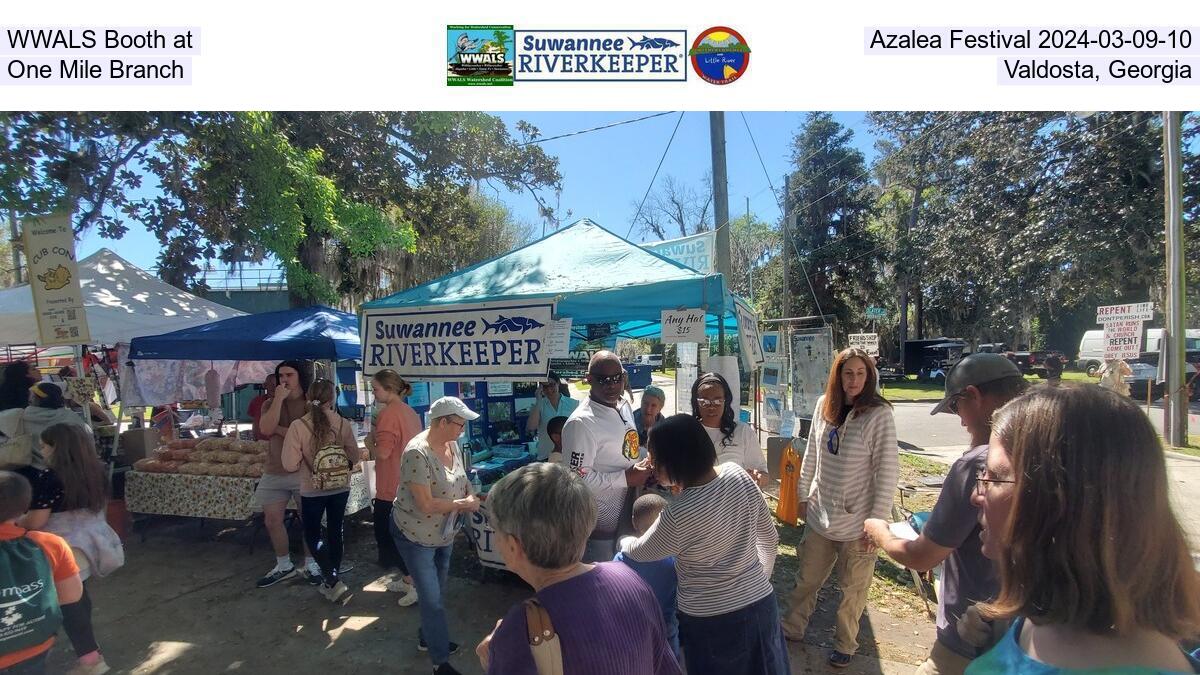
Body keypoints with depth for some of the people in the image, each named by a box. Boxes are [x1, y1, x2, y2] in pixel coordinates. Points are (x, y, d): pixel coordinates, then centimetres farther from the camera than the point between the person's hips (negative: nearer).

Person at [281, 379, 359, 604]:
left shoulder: (298, 426, -16)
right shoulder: (344, 424, -10)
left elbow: (290, 464, -14)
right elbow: (354, 457, 0)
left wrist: (306, 461, 6)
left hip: (312, 491, -2)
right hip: (340, 488, 2)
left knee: (312, 536, 14)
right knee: (335, 533, 17)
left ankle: (333, 582, 4)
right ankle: (331, 582, 29)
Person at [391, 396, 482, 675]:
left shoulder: (452, 444, -6)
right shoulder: (418, 452, -30)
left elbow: (460, 479, 10)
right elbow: (426, 504, -30)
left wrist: (470, 493, -11)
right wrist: (464, 503, -20)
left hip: (443, 532, 7)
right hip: (416, 535, -7)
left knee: (437, 593, 23)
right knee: (432, 599, 4)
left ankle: (427, 638, 47)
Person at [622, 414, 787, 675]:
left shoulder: (678, 516, -28)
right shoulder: (739, 474, -12)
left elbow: (640, 552, -7)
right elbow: (769, 539, 2)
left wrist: (623, 542, 15)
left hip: (711, 620, -5)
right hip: (761, 603, 5)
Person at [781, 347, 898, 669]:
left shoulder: (879, 415, -16)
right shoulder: (824, 406, -1)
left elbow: (887, 473, -14)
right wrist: (803, 496, 11)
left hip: (857, 524, -4)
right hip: (819, 516, 4)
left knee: (852, 590, 16)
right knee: (806, 579, 19)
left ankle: (845, 645, 38)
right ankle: (792, 629, 40)